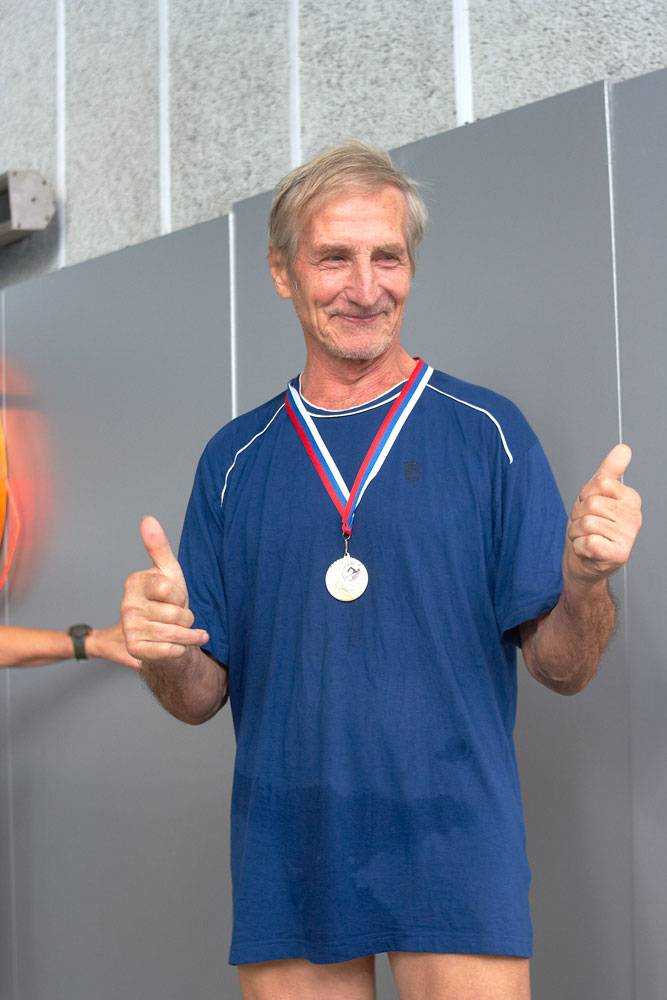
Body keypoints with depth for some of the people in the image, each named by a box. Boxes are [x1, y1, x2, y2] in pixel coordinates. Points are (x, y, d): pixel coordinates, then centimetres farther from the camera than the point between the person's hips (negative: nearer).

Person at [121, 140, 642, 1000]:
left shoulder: (486, 433, 1)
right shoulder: (234, 460, 8)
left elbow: (562, 669, 0)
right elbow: (201, 697, 8)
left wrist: (585, 581, -21)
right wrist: (162, 655, -14)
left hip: (455, 842, -2)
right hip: (287, 856, 2)